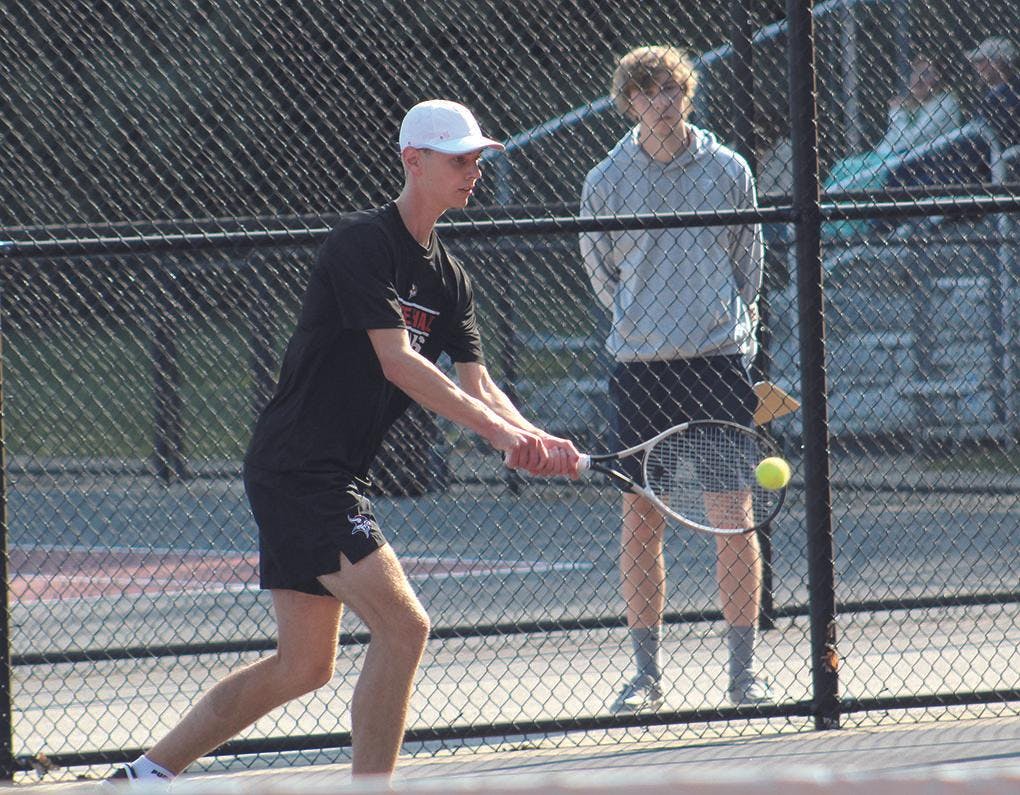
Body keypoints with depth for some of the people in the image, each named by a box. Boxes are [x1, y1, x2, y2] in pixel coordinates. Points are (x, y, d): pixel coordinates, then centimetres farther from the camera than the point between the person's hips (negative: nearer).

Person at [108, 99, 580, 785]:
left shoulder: (449, 278, 12)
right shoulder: (362, 243, -14)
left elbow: (476, 383, 5)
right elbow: (398, 363, -23)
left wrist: (531, 439, -15)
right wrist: (498, 428, -28)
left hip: (336, 480, 10)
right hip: (297, 470, -10)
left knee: (303, 666, 13)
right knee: (403, 627, -16)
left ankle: (150, 773, 21)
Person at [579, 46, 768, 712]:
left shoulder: (728, 170, 4)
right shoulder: (606, 182, 3)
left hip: (720, 358, 0)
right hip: (641, 366, 0)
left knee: (734, 516, -3)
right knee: (641, 520, 0)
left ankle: (745, 667, 4)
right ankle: (648, 674, 7)